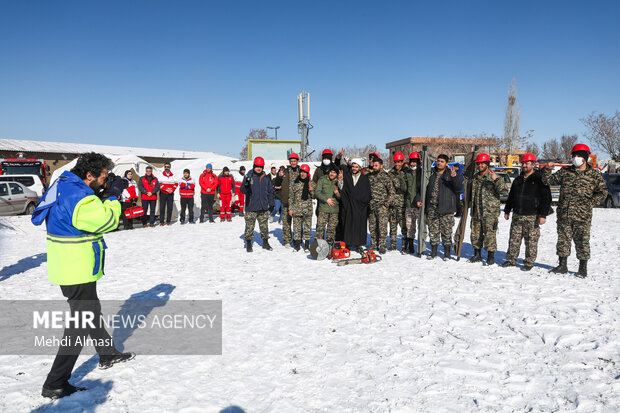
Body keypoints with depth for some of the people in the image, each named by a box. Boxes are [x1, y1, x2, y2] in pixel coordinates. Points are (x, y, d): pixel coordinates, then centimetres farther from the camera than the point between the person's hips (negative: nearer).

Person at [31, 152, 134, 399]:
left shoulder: (63, 185, 5)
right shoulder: (80, 199, -26)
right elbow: (109, 222, -16)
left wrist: (105, 193, 3)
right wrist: (113, 196, -5)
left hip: (65, 267, 11)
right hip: (78, 272, -11)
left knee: (91, 311, 24)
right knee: (80, 325, 1)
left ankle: (108, 355, 43)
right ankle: (55, 385, 10)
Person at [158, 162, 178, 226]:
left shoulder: (173, 175, 10)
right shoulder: (161, 175, 3)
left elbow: (176, 183, 8)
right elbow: (159, 184, -5)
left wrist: (172, 189, -8)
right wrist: (166, 189, -15)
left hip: (170, 194, 2)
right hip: (163, 193, -2)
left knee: (170, 208, 2)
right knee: (162, 208, -4)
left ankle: (168, 221, 9)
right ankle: (161, 221, 0)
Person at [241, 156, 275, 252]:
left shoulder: (266, 178, 9)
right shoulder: (248, 177, -1)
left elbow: (270, 191, 17)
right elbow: (243, 190, -7)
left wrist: (271, 204, 15)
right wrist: (246, 185, -29)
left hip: (263, 207, 3)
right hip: (251, 207, -3)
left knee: (264, 226, 10)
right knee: (250, 226, 1)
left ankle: (265, 243, 22)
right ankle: (248, 244, 13)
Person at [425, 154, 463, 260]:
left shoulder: (450, 174, 0)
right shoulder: (432, 174, 13)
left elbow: (459, 188, -12)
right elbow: (426, 188, 23)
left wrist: (454, 177, -29)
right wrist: (425, 202, 15)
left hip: (446, 208, -4)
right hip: (432, 207, 4)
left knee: (446, 231, 1)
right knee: (433, 230, 7)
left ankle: (447, 252, 12)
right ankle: (433, 251, 17)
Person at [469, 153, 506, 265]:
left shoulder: (493, 177, -5)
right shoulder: (475, 177, 13)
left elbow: (502, 189, -19)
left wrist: (496, 179, -33)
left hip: (490, 212, -6)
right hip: (476, 211, 6)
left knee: (490, 234, -6)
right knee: (475, 233, 11)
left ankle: (491, 257, 3)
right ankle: (477, 255, 24)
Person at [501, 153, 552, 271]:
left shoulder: (539, 179, -3)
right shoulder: (518, 180, 15)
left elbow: (546, 198, -6)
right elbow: (511, 196, 24)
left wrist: (543, 215, -12)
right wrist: (507, 210, 21)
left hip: (532, 217, -5)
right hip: (517, 216, 5)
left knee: (531, 241, 0)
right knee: (514, 239, 7)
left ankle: (529, 262, 10)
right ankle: (511, 260, 16)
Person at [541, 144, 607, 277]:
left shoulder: (594, 175, 3)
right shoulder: (564, 172, 10)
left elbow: (602, 192, 4)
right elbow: (548, 180, 8)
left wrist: (589, 204, -6)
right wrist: (548, 169, -8)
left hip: (582, 216, -2)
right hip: (564, 214, 3)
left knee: (582, 241, 2)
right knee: (563, 240, 7)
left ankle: (583, 268, 15)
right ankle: (562, 266, 18)